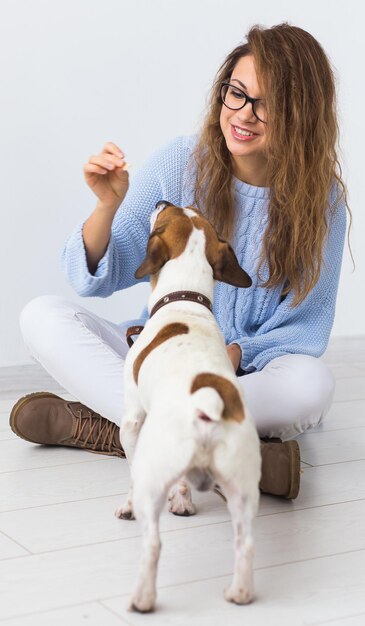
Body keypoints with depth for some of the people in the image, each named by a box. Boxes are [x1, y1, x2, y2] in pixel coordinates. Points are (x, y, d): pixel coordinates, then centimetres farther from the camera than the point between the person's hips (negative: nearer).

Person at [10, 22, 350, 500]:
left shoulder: (319, 199, -7)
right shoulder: (181, 163, -5)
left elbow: (306, 330, -5)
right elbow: (96, 278, -4)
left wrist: (232, 355, -24)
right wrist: (109, 206, -24)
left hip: (248, 373, -1)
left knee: (312, 384, -34)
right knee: (42, 317, -20)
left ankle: (103, 427, -29)